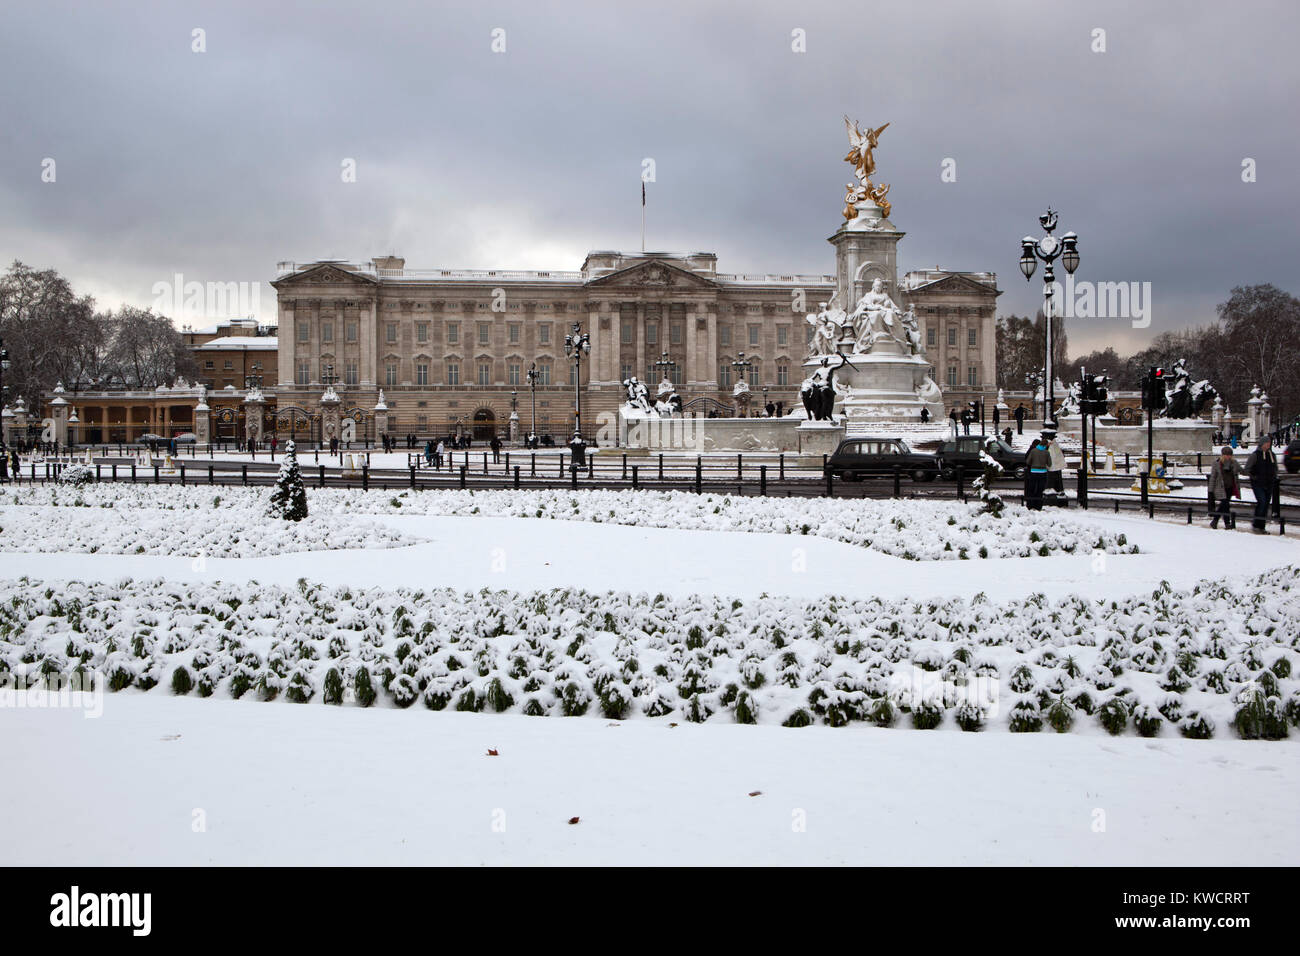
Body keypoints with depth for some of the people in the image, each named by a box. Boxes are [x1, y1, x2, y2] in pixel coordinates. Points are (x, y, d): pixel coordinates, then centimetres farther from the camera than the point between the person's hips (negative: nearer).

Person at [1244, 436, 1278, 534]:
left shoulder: (1272, 455, 11)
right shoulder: (1255, 455, -5)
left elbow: (1275, 468, 24)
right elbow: (1247, 469, -2)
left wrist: (1274, 477, 10)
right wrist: (1253, 477, -7)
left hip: (1269, 485, 6)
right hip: (1258, 484, -6)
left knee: (1266, 505, 6)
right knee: (1261, 502, -19)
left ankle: (1262, 527, 12)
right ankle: (1256, 525, -11)